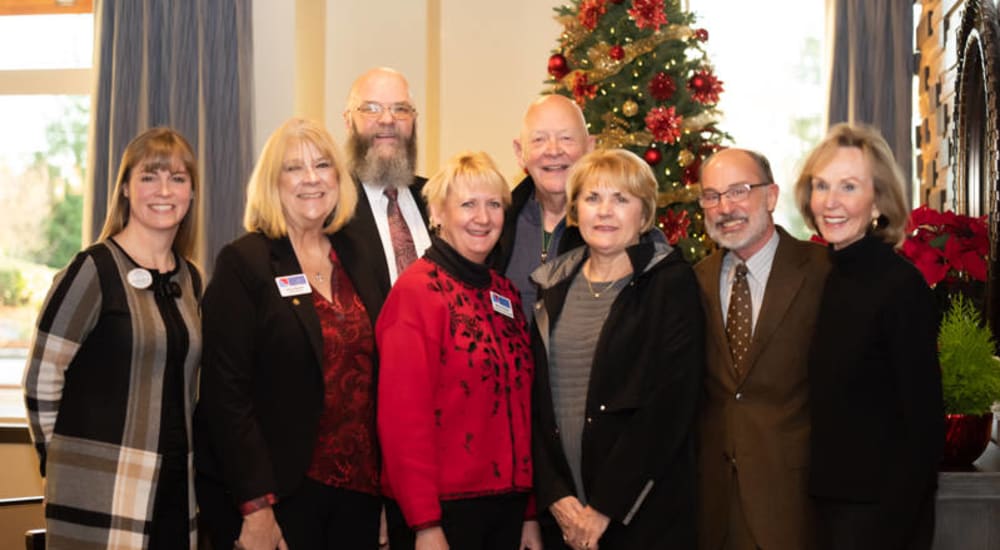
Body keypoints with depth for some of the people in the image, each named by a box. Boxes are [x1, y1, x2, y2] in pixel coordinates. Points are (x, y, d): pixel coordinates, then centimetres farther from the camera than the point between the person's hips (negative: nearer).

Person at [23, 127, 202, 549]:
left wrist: (176, 451, 15)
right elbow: (42, 378, -7)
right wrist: (66, 458, 1)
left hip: (174, 487, 6)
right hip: (101, 492, -6)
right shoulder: (94, 269, -9)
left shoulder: (190, 279, 11)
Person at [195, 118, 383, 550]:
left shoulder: (355, 264, 11)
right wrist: (254, 506, -17)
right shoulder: (244, 263, -7)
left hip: (357, 493, 5)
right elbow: (225, 392, -12)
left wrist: (385, 485, 7)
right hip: (283, 494, -5)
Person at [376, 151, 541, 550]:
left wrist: (530, 511, 12)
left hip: (507, 503, 7)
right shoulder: (416, 291, -11)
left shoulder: (505, 293, 10)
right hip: (444, 506, -6)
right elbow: (404, 415, -16)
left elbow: (519, 405, 13)